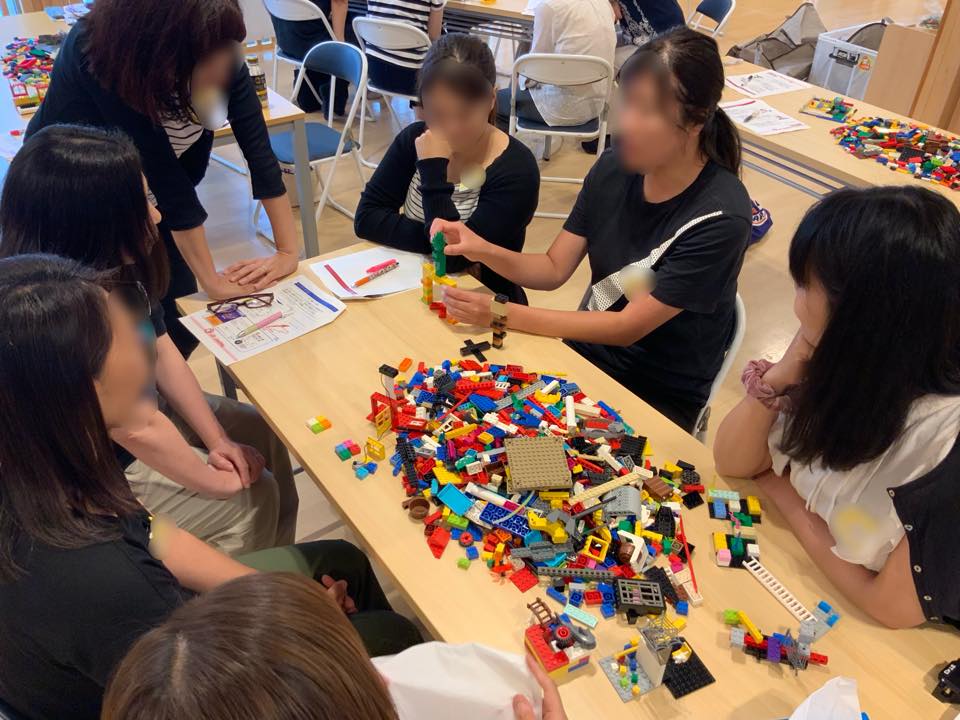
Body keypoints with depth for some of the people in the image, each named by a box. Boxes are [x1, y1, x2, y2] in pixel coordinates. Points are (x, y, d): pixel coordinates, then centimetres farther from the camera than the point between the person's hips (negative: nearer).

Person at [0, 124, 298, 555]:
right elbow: (141, 430, -30)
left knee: (261, 434, 11)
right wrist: (215, 482, -15)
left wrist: (217, 441, -4)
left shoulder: (118, 268, -13)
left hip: (139, 407, 8)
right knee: (255, 497, -3)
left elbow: (163, 352, -3)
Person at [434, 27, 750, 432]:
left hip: (660, 397, -4)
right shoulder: (614, 167, -9)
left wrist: (503, 314, -29)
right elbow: (553, 269, -3)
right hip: (587, 352, 5)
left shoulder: (720, 218, -25)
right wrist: (483, 250, -23)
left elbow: (628, 328, -24)